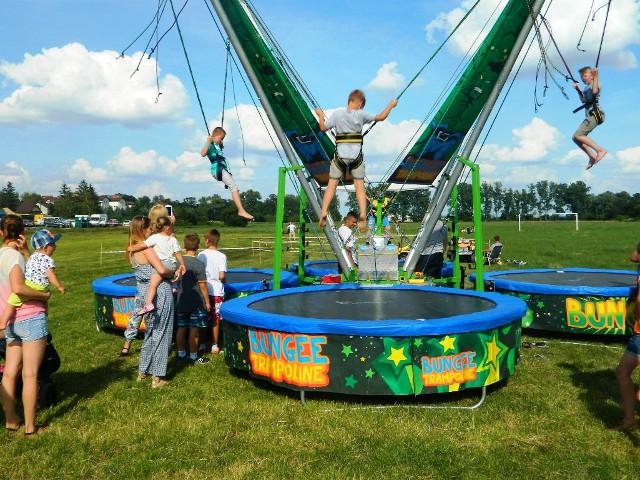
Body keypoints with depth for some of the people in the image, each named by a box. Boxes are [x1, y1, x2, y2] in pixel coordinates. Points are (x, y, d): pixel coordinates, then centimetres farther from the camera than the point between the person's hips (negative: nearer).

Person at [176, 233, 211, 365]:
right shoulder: (199, 264, -16)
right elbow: (202, 285, -14)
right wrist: (207, 302, -5)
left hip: (181, 302, 6)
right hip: (196, 303, -6)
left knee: (181, 328, 13)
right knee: (194, 330, 2)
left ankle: (181, 353, 24)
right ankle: (193, 356, 10)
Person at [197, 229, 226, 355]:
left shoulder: (201, 255, -4)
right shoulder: (222, 256, -9)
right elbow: (222, 276, -12)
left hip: (203, 291, 2)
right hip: (216, 291, -1)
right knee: (215, 319, 7)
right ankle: (214, 345, 12)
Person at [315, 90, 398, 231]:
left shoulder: (337, 114, -3)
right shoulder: (361, 115, -4)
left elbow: (323, 128, 4)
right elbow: (380, 117, 4)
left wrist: (320, 115, 21)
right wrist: (390, 106, 19)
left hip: (340, 156, 0)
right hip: (356, 156, 0)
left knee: (332, 184, 8)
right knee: (360, 186, 8)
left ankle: (323, 213, -1)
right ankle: (363, 215, -4)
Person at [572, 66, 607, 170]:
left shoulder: (594, 85, -5)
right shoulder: (587, 88, 22)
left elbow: (595, 91, -29)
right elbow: (583, 100, 38)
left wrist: (596, 76, -23)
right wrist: (578, 90, 29)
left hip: (595, 114, -10)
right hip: (590, 115, 10)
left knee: (577, 136, -20)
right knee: (576, 138, 6)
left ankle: (600, 150, -19)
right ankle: (592, 156, 6)